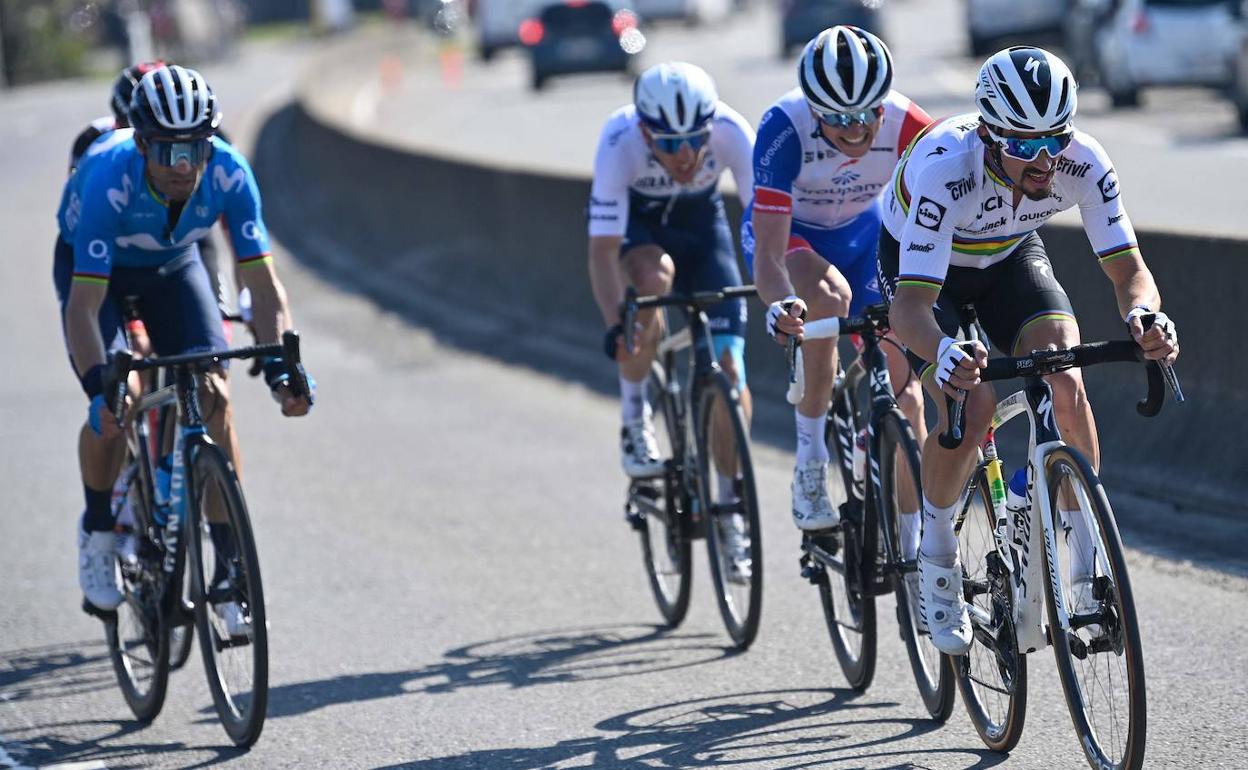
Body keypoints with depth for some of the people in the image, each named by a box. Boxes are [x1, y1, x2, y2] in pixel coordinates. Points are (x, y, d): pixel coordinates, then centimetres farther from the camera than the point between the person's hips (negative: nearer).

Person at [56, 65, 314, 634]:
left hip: (173, 266, 2)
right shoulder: (109, 179, -39)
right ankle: (97, 534, 7)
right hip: (92, 265, -2)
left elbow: (263, 283, -28)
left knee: (214, 400, -15)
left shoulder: (229, 175, -32)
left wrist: (279, 365, -42)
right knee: (112, 408, -21)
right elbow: (84, 305, -41)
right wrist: (102, 388, -53)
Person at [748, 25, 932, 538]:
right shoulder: (785, 129, -37)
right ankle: (809, 465, -25)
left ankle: (914, 547, 7)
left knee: (903, 389, -7)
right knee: (830, 295, -37)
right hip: (786, 232, -3)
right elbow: (769, 251, -39)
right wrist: (780, 305, -59)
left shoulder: (905, 124, -31)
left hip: (861, 231, 3)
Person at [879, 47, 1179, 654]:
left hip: (1010, 258, 3)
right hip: (922, 264, -3)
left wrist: (1144, 316, -52)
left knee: (1065, 386, -22)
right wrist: (944, 352, -66)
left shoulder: (1083, 165, -31)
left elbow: (1128, 268, -28)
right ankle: (936, 556, 0)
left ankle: (1088, 568, -9)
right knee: (970, 405, -25)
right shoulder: (945, 169, -40)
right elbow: (909, 306, -44)